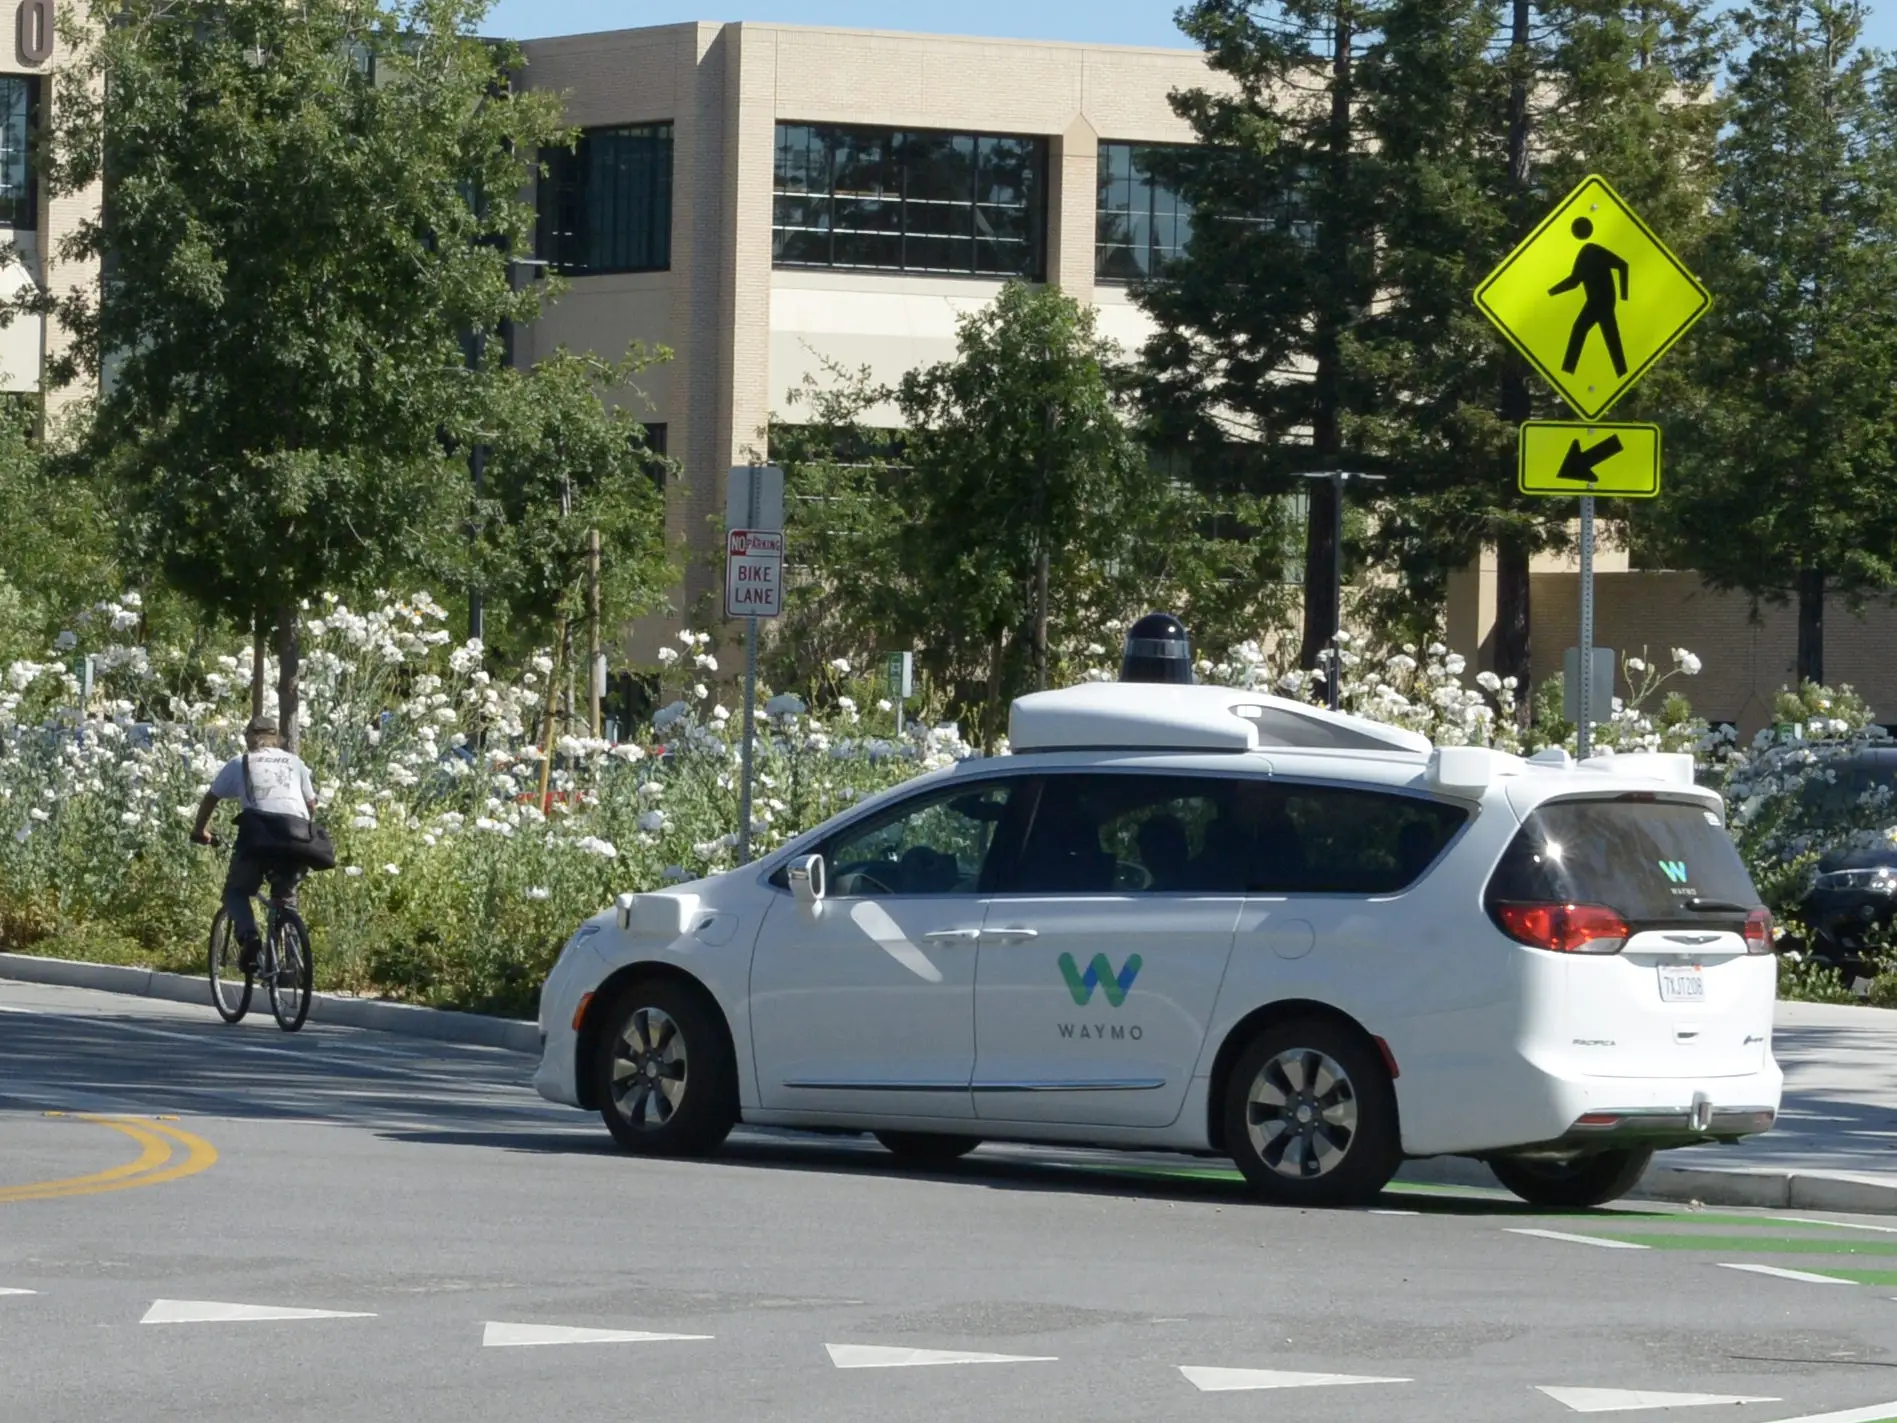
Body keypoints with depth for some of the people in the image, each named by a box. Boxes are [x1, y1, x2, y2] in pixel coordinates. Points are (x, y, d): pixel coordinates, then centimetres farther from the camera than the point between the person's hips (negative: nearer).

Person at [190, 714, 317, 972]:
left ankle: (249, 935, -13)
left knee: (236, 891, 15)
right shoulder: (294, 763, 24)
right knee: (286, 895, 24)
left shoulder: (240, 763, 19)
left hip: (257, 831, -2)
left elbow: (210, 798, 25)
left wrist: (200, 830, 40)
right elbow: (311, 805, 24)